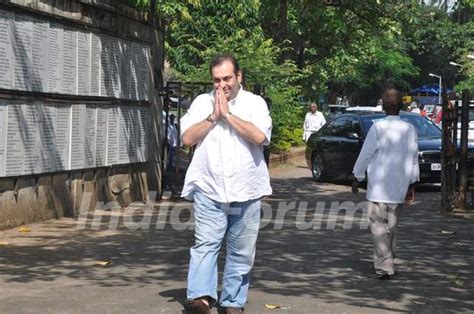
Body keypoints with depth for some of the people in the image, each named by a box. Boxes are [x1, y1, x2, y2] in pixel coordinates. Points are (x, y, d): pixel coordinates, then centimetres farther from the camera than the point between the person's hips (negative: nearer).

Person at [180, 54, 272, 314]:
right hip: (209, 190, 0)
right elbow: (187, 138, -1)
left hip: (245, 193, 0)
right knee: (205, 245, -13)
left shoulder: (254, 102, 2)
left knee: (241, 253, 6)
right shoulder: (202, 102, 8)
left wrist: (228, 114, -11)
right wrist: (214, 116, -7)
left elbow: (260, 137, -14)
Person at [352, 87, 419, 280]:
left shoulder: (378, 127, -11)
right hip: (399, 187, 5)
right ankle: (388, 262, 26)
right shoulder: (409, 129, 2)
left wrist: (357, 178, 5)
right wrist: (412, 185, 14)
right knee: (392, 225, 17)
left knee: (379, 226, -2)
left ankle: (384, 266, -9)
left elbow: (366, 155, -7)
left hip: (379, 186, -5)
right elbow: (413, 158, 6)